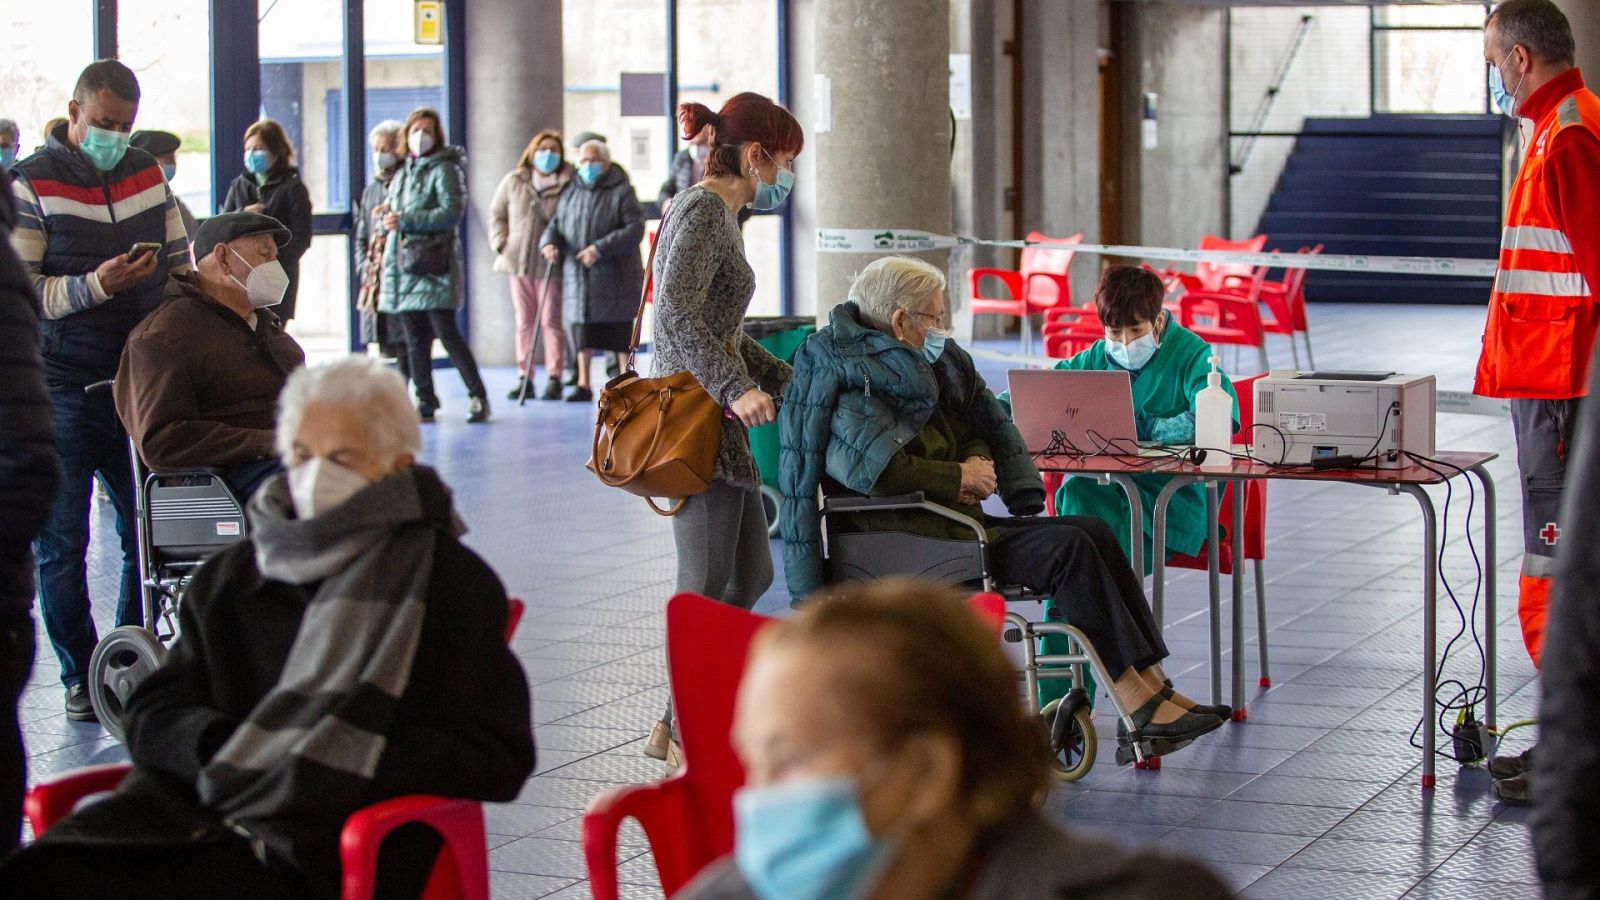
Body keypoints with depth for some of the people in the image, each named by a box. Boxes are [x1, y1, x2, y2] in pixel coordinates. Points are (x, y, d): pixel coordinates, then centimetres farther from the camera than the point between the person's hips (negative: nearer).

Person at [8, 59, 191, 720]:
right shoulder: (31, 183, -6)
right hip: (62, 388, -4)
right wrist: (94, 286, -24)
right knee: (61, 543, 2)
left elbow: (180, 262, 21)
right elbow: (20, 289, -12)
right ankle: (81, 677, 13)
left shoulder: (145, 173, 10)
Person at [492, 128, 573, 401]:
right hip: (519, 263, 4)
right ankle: (524, 377, 13)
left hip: (550, 265, -4)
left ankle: (554, 378, 4)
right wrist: (501, 243, 4)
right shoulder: (513, 182, 6)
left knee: (551, 321, -1)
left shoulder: (568, 185, -7)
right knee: (524, 321, 8)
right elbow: (497, 214, 16)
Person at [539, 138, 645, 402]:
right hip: (578, 277, 4)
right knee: (582, 333, 5)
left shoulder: (621, 192, -4)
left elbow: (635, 229, -13)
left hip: (613, 278, -4)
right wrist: (549, 242, -8)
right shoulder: (571, 195, 14)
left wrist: (601, 248, -21)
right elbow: (555, 224, 17)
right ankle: (583, 385, 12)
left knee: (620, 335, 1)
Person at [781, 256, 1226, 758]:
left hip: (951, 519, 9)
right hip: (901, 538, -9)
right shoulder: (845, 378, -11)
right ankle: (1137, 703, -21)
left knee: (1094, 533, -6)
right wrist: (959, 477, -13)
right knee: (1067, 548, -22)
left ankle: (1153, 685, -12)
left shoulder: (931, 364, 17)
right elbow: (871, 466, -25)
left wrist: (976, 462, 0)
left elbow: (978, 430, 25)